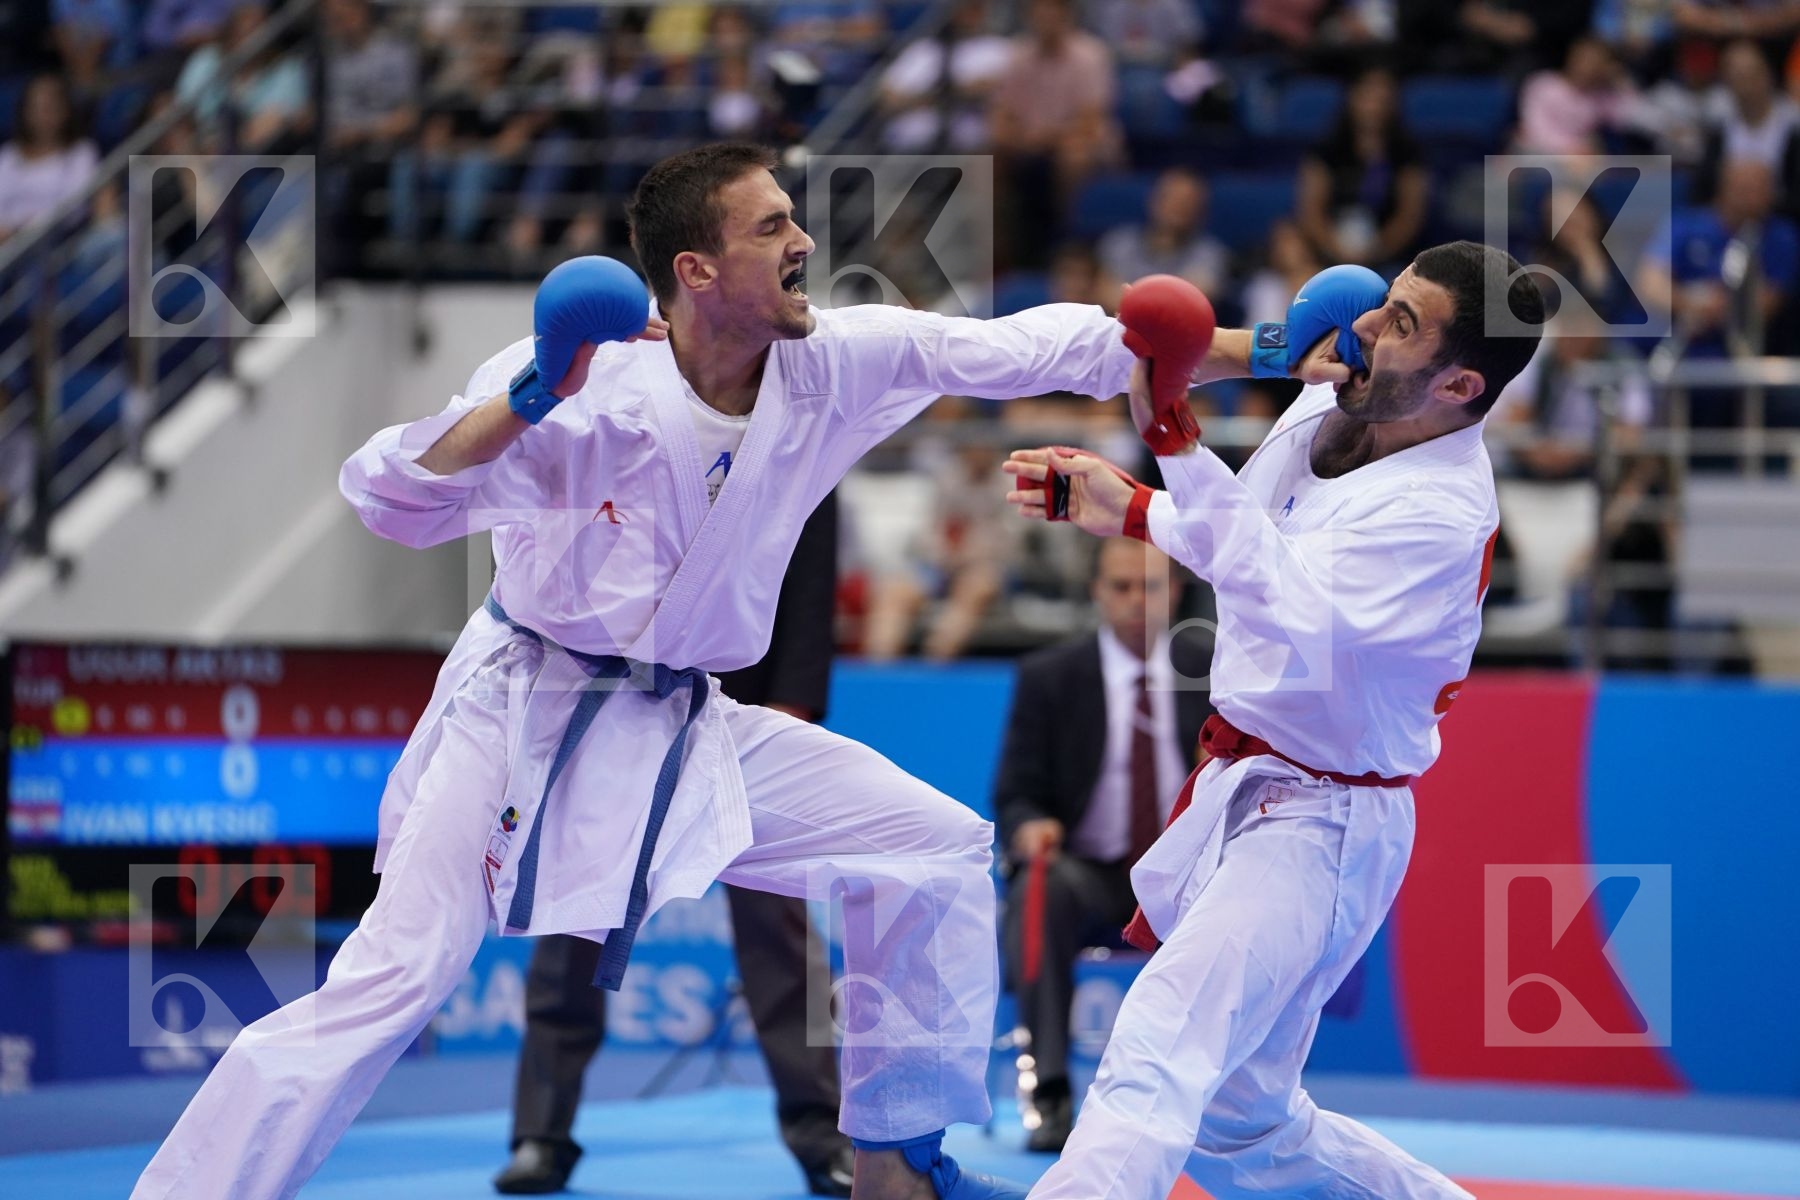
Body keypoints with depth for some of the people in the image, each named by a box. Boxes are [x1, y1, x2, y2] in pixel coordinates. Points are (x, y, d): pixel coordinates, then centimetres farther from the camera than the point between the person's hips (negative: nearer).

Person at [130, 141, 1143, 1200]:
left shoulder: (824, 365, -6)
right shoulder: (591, 380, -20)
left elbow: (1008, 349, -3)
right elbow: (393, 499, -25)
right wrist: (528, 400, -39)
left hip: (683, 732, 6)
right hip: (522, 715, -6)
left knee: (939, 848, 3)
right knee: (394, 981, -17)